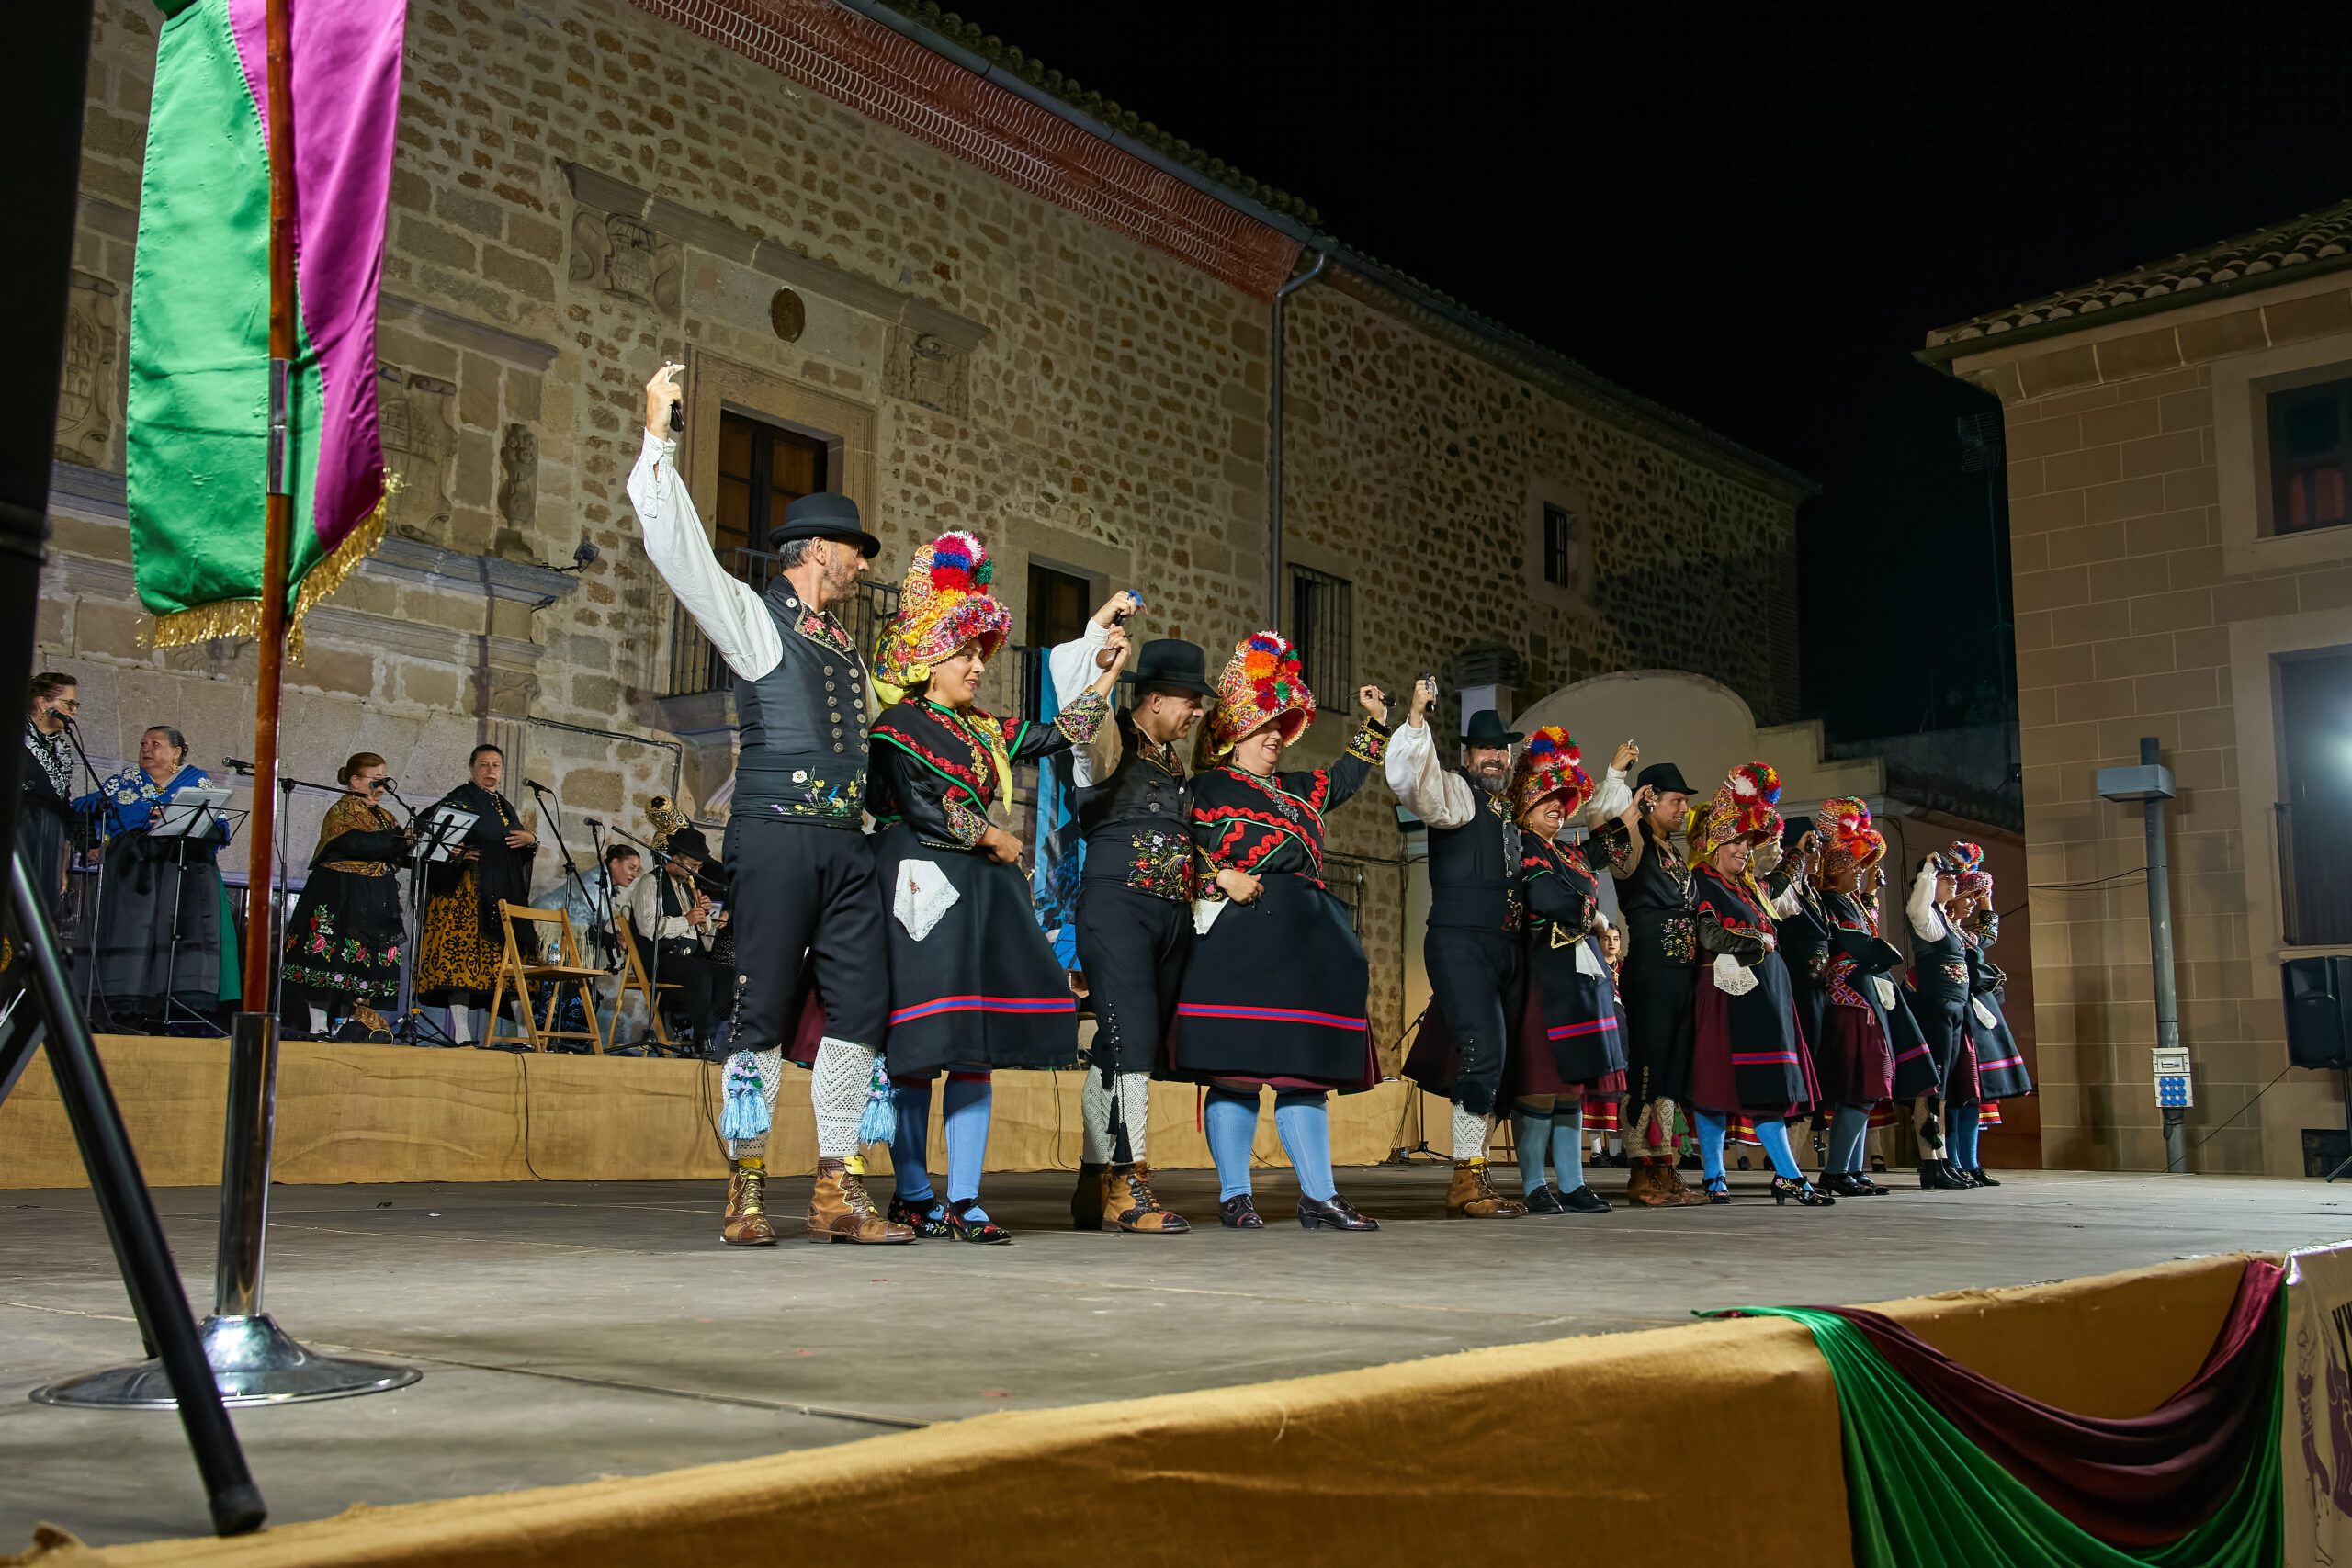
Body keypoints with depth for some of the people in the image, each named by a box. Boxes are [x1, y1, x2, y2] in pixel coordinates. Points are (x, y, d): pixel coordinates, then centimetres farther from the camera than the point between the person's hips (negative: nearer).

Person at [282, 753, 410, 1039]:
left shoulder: (385, 817, 18)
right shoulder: (341, 812, -5)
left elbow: (399, 854, 12)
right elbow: (357, 844, -22)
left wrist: (409, 840, -9)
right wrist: (399, 839, -17)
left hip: (374, 902, 7)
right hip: (339, 897, -7)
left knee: (362, 960, 4)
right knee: (330, 956, -9)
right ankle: (319, 1026, -7)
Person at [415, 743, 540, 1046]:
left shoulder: (507, 808, 23)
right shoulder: (458, 800, 5)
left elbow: (524, 855, 25)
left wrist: (531, 839, 3)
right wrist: (454, 853, -20)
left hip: (504, 895, 6)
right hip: (466, 892, -6)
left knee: (497, 958, 1)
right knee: (461, 952, -14)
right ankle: (462, 1035, -19)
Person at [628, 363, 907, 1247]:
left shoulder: (846, 649, 25)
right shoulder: (753, 619, 5)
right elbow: (674, 544, -4)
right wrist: (659, 438, -7)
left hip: (848, 844, 7)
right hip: (776, 838, -6)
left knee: (858, 1008, 1)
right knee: (764, 1010, -5)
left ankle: (839, 1189, 6)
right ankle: (746, 1192, 2)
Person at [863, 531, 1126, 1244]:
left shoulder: (983, 730, 19)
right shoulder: (897, 724, -3)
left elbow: (1058, 734, 18)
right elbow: (924, 811, -12)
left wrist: (1108, 674, 13)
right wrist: (994, 839, -3)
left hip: (983, 892, 7)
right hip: (924, 889, -7)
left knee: (975, 1050, 2)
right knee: (915, 1053, -5)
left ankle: (963, 1200, 4)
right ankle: (913, 1196, 5)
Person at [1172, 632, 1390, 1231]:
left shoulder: (1298, 788, 26)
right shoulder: (1209, 784, 5)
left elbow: (1347, 776, 39)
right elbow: (1183, 848, -4)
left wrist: (1375, 724, 33)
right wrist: (1221, 878, -16)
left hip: (1305, 938, 7)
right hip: (1239, 937, -7)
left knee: (1304, 1067, 5)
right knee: (1238, 1065, -8)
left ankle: (1318, 1196, 6)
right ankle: (1234, 1196, -1)